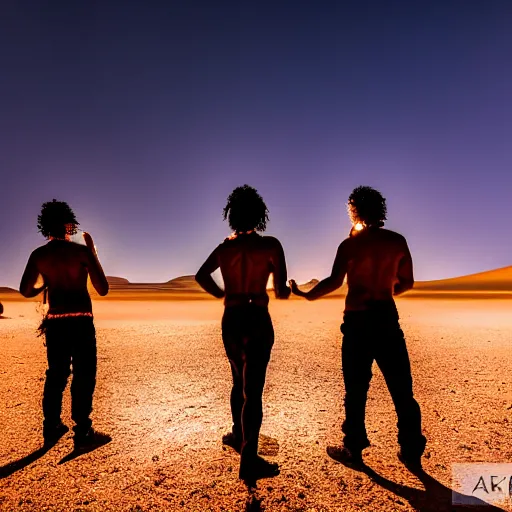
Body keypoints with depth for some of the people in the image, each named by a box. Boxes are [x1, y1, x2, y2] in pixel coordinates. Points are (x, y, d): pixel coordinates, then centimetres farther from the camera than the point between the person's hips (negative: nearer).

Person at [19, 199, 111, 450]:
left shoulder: (38, 255, 2)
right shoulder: (81, 251, -9)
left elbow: (26, 291, 6)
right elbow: (103, 289, -8)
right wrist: (93, 253, -1)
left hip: (54, 322, 5)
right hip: (81, 321, -4)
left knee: (56, 374, 17)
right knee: (83, 375, 3)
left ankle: (51, 428, 27)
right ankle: (83, 433, 7)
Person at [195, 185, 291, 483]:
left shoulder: (225, 247, 4)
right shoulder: (270, 245, -9)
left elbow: (202, 275, 9)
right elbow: (282, 290, -11)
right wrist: (284, 290, 11)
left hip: (231, 319, 5)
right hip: (257, 319, -5)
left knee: (240, 381, 23)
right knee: (253, 387, 0)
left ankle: (239, 436, 41)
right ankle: (249, 461, 5)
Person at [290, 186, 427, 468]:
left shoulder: (351, 244, -8)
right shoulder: (397, 241, 4)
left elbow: (334, 281, -18)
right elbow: (406, 282, 9)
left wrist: (307, 294, -4)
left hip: (358, 320, -3)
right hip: (387, 317, 3)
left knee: (356, 389, 8)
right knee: (401, 388, 11)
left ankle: (353, 449, 20)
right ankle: (412, 451, 20)